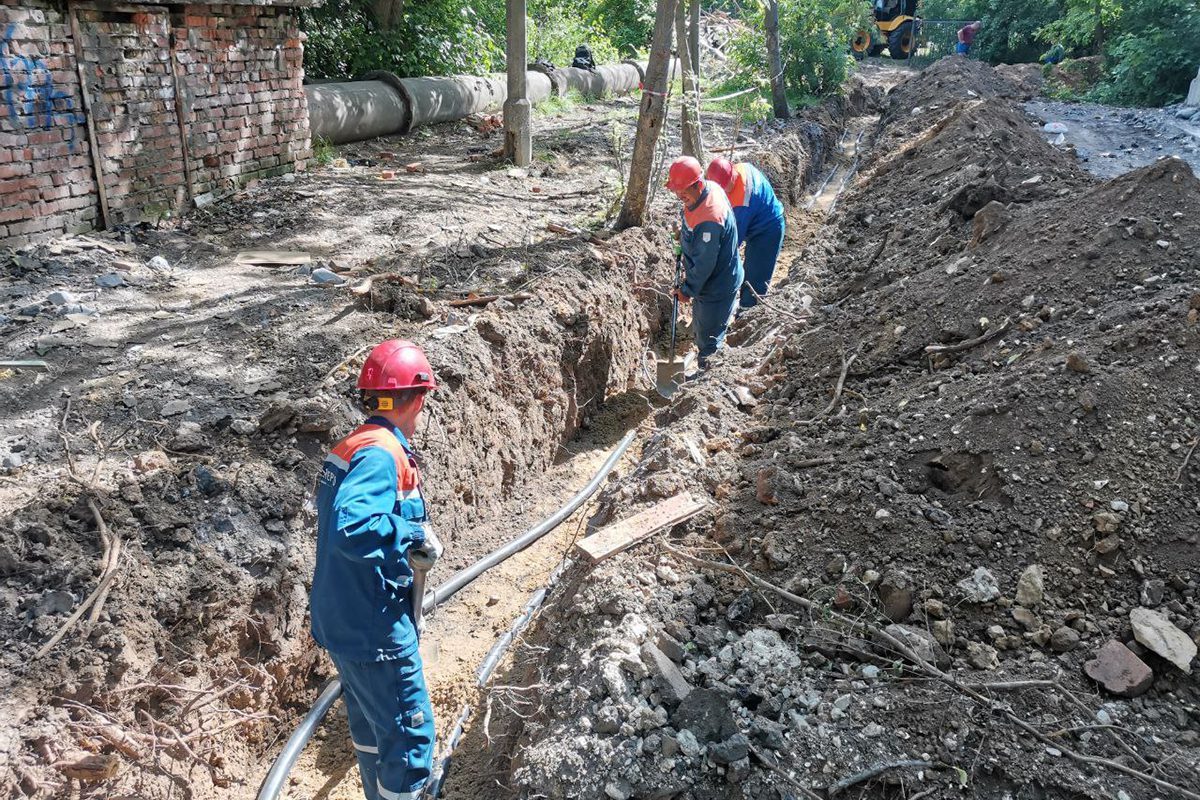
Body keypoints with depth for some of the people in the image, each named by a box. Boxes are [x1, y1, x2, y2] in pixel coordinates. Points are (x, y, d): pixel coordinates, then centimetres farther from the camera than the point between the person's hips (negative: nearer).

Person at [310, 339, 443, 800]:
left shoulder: (350, 447, 9)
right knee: (409, 736, 2)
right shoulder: (383, 453, -21)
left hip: (342, 621, 10)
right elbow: (352, 530, -36)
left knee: (372, 728, 25)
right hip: (375, 629, -10)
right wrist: (416, 535, -23)